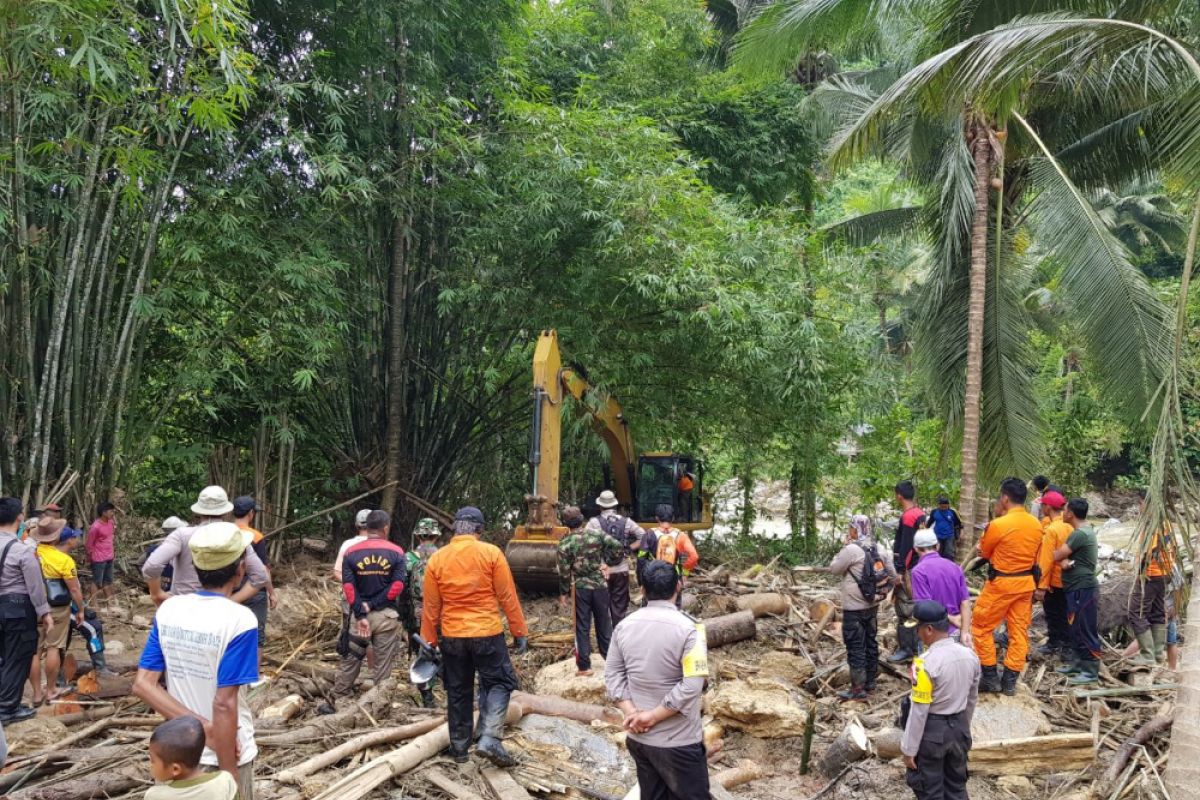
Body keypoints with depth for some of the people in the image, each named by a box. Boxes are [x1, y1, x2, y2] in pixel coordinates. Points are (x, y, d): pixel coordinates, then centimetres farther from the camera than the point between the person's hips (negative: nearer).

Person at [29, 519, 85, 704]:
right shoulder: (64, 560, -16)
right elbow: (74, 589, -10)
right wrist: (80, 610, 2)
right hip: (57, 609, -3)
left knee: (34, 651, 9)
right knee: (53, 648, 8)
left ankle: (37, 693, 14)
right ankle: (51, 690, 15)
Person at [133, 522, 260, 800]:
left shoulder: (169, 609, -4)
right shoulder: (239, 619, -21)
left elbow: (142, 685, -8)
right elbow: (224, 704, -23)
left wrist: (202, 727, -12)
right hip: (226, 752, -5)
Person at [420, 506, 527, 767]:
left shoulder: (437, 559, -1)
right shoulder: (491, 553, -8)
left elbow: (431, 607, 3)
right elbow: (508, 597, -6)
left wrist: (429, 642, 13)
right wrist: (520, 632, 2)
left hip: (452, 637, 3)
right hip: (487, 634, -3)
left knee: (458, 692, 15)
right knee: (499, 683, 9)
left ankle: (459, 748, 22)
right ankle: (489, 738, -8)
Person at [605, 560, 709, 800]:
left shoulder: (624, 625, 0)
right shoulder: (688, 628, -18)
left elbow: (612, 675, 1)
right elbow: (692, 686, -23)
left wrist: (631, 713, -8)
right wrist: (653, 716, -18)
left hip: (637, 737, 5)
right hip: (677, 742, -5)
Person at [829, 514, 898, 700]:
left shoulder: (852, 550, -20)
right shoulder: (878, 548, 3)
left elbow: (834, 568, -8)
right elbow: (892, 573, 8)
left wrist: (844, 547, -2)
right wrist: (884, 590, 19)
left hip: (854, 609, -8)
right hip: (873, 605, 8)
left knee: (855, 648, -1)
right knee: (871, 642, 17)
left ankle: (858, 688, 3)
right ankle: (870, 680, 29)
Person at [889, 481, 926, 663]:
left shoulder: (907, 516, -20)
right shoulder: (920, 513, 9)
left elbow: (905, 546, -22)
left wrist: (899, 570, -20)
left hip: (907, 569, -10)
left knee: (904, 608, -4)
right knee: (914, 607, 16)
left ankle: (906, 649, 0)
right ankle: (914, 645, 25)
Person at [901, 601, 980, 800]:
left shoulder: (926, 663, -25)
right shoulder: (970, 655, -3)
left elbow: (919, 711, -21)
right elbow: (972, 699, 10)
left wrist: (909, 749, -13)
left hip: (932, 731, -6)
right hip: (959, 726, 7)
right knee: (957, 784, 21)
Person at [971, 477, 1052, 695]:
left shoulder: (998, 524, -21)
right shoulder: (1037, 524, 0)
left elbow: (984, 552, -4)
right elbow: (1037, 556, 9)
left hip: (1001, 583, -6)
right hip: (1026, 582, 6)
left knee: (981, 627, 8)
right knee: (1019, 630, 11)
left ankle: (990, 676, 11)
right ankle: (1010, 680, 16)